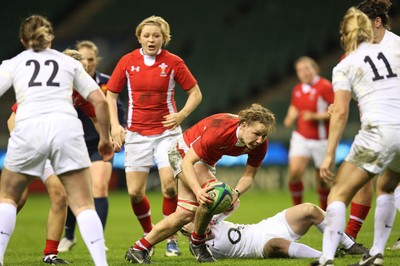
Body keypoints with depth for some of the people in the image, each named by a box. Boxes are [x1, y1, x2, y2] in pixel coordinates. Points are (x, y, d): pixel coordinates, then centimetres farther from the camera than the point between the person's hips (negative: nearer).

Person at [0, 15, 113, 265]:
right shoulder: (69, 62, 23)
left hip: (28, 130, 0)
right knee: (84, 205, 3)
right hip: (66, 127, 0)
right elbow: (100, 101, 18)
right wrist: (105, 138, 29)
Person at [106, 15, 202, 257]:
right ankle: (149, 233, 24)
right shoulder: (128, 62, -1)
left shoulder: (173, 62, -4)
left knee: (170, 184, -16)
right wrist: (114, 125, -4)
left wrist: (181, 115, -13)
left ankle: (171, 238, 2)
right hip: (137, 134, 2)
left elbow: (195, 93, 3)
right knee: (135, 192, -2)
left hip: (166, 131, -2)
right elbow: (111, 95, 8)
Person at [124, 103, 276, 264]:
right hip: (184, 150, -8)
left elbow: (249, 176, -11)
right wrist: (198, 190, -52)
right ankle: (198, 243, -6)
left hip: (206, 161, 8)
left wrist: (236, 192, -34)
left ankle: (139, 249, 17)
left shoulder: (260, 144, -22)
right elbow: (187, 161, -37)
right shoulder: (220, 131, -40)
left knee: (186, 214, 5)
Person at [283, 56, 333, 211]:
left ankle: (324, 211, 24)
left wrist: (316, 116, -22)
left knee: (322, 180, 3)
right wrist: (290, 118, 3)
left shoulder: (325, 86, -10)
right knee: (294, 172, -16)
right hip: (301, 138, 4)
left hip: (321, 139, -4)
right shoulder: (297, 90, 9)